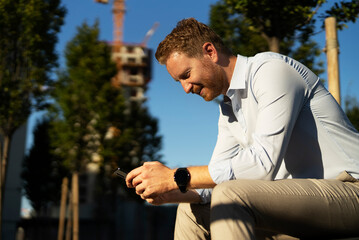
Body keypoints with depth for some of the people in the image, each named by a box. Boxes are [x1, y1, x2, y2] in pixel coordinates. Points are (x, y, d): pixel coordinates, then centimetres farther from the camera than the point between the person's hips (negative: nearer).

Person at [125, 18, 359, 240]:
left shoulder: (272, 69, -15)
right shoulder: (229, 111, 14)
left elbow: (263, 162, -26)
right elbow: (217, 177, 13)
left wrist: (177, 177, -22)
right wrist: (172, 193, -7)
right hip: (302, 194, 9)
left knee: (229, 197, -30)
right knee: (192, 211, 8)